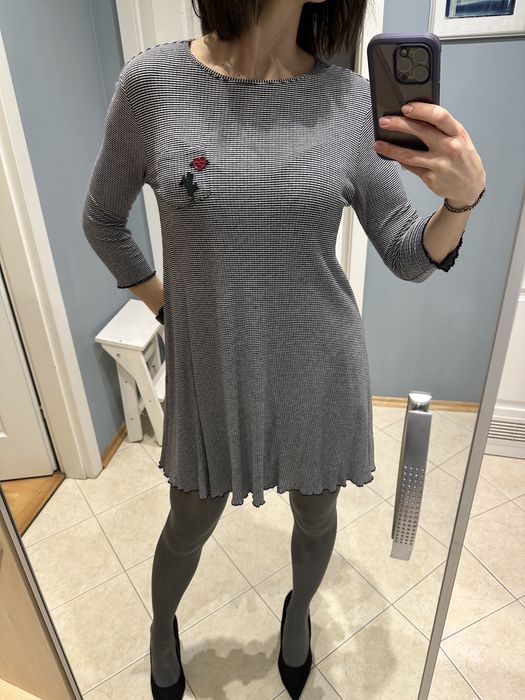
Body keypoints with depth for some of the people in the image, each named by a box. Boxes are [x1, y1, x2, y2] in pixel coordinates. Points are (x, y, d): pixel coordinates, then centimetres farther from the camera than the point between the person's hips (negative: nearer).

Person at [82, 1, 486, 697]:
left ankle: (298, 611, 60)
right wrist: (164, 308, 4)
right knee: (189, 527, 22)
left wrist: (462, 197, -22)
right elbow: (103, 219, 6)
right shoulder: (153, 80, -8)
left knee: (316, 515, 23)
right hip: (212, 369, 0)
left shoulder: (352, 99, -6)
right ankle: (162, 626, 59)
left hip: (319, 365, 1)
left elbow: (407, 256, -3)